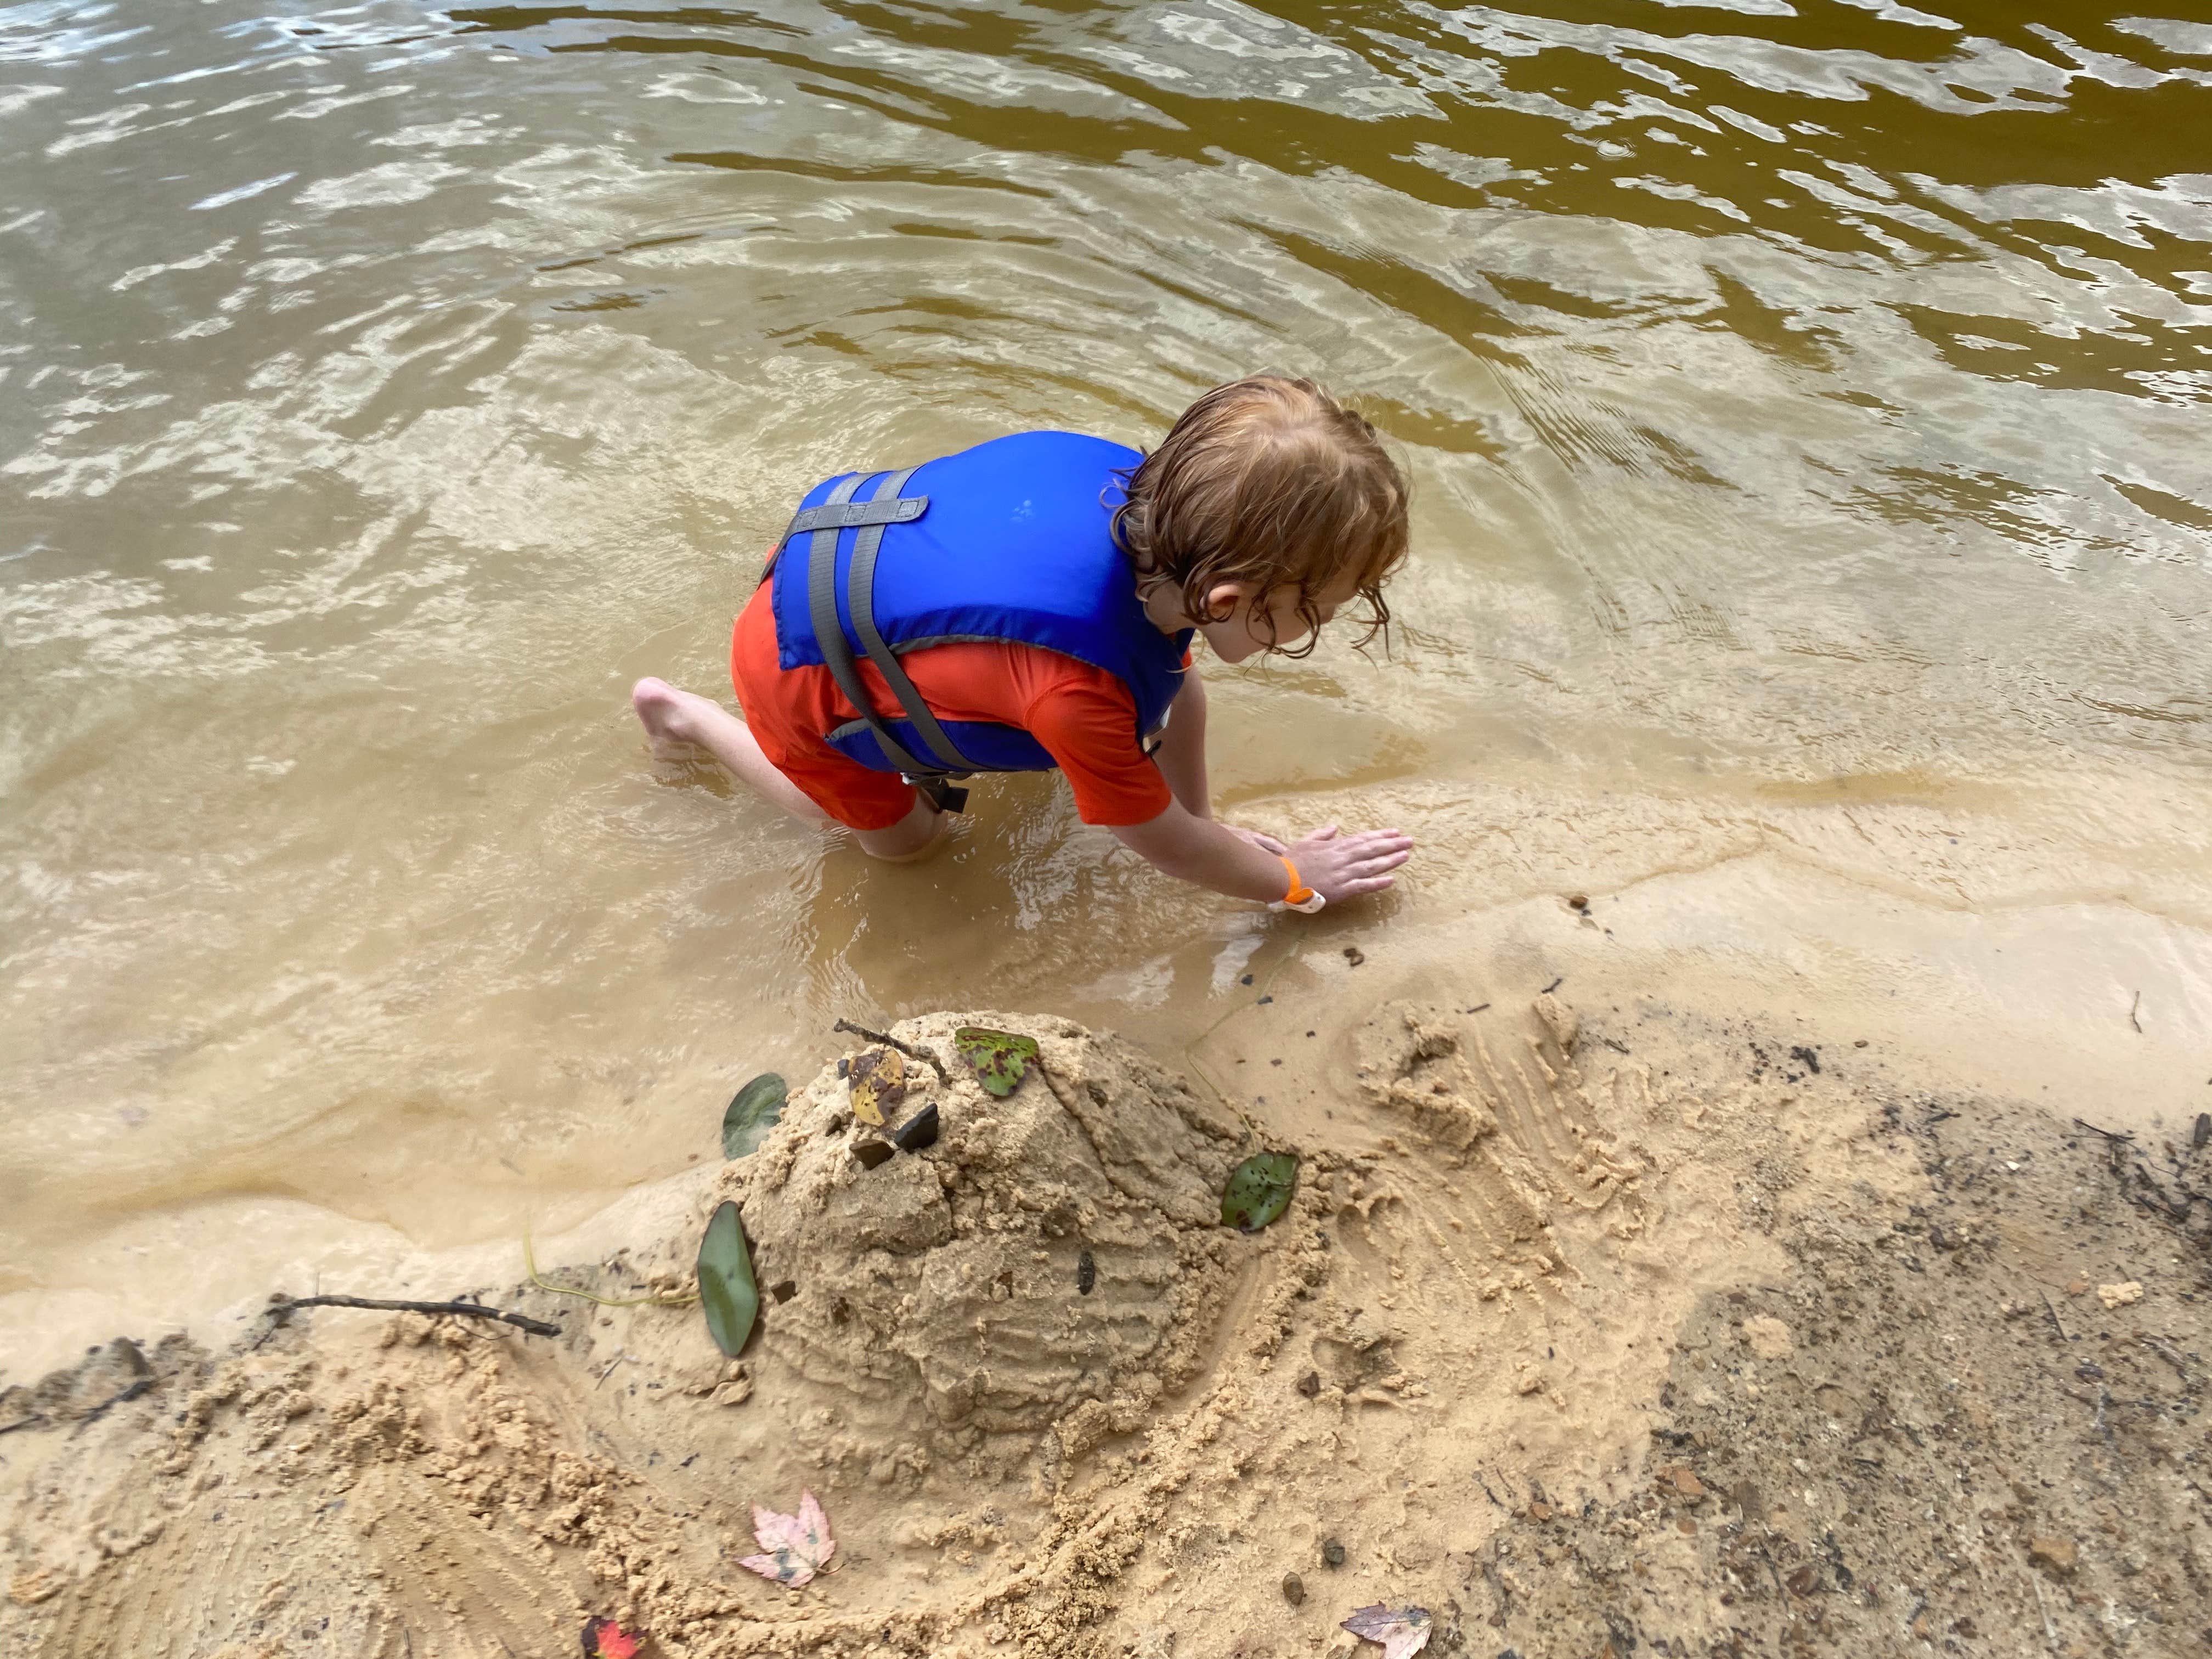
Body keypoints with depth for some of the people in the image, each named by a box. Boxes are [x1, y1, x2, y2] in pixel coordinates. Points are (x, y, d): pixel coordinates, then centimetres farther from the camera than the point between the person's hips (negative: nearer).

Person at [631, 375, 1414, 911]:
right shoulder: (1080, 691, -42)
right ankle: (686, 717, 26)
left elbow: (1175, 683, -5)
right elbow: (1159, 841, -23)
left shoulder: (1150, 493, -22)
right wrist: (1298, 881, -8)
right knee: (903, 837, 18)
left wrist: (1203, 818, 2)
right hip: (796, 664, -7)